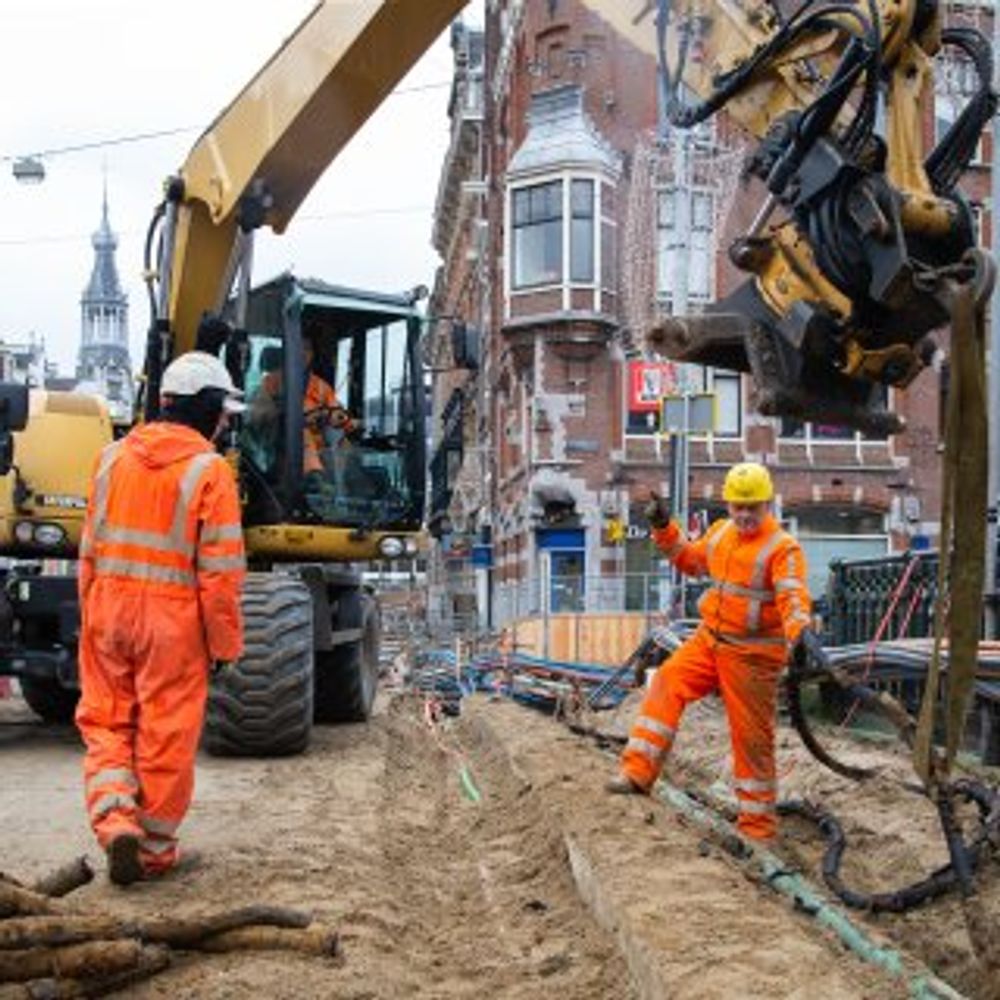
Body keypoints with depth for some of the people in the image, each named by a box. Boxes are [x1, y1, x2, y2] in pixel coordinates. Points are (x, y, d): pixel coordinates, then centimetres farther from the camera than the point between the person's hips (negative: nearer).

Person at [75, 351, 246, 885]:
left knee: (106, 723, 15)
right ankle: (154, 848, 19)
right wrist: (225, 642, -3)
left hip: (108, 610, 4)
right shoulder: (209, 471, -11)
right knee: (166, 737, 7)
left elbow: (90, 546, 11)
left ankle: (115, 821, -3)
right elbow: (220, 570, -13)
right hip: (173, 621, -4)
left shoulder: (114, 456, 5)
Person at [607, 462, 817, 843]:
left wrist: (800, 628, -48)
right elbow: (692, 561, 25)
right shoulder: (721, 532, 8)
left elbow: (793, 596, -27)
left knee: (751, 736, 0)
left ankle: (758, 825, 13)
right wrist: (665, 530, 13)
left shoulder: (782, 548, -14)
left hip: (753, 654, -6)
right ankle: (638, 772, -11)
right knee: (668, 684, -11)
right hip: (710, 640, 6)